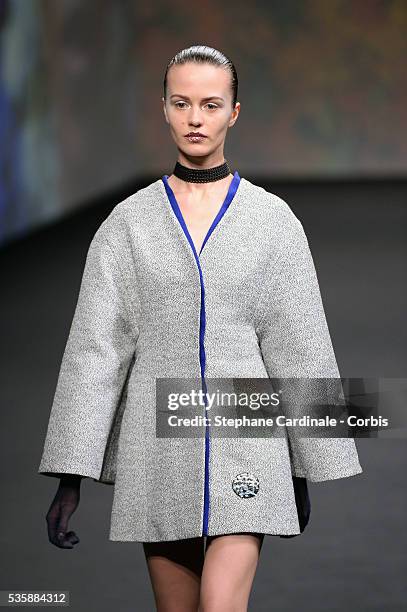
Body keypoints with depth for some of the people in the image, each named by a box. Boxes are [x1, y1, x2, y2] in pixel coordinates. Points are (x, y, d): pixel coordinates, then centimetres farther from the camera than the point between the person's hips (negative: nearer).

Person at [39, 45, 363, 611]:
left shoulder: (272, 219, 2)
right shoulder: (131, 220, 3)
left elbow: (298, 346, 5)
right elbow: (96, 345, 0)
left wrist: (308, 469, 6)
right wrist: (70, 474, -5)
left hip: (244, 442, -1)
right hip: (159, 444, 2)